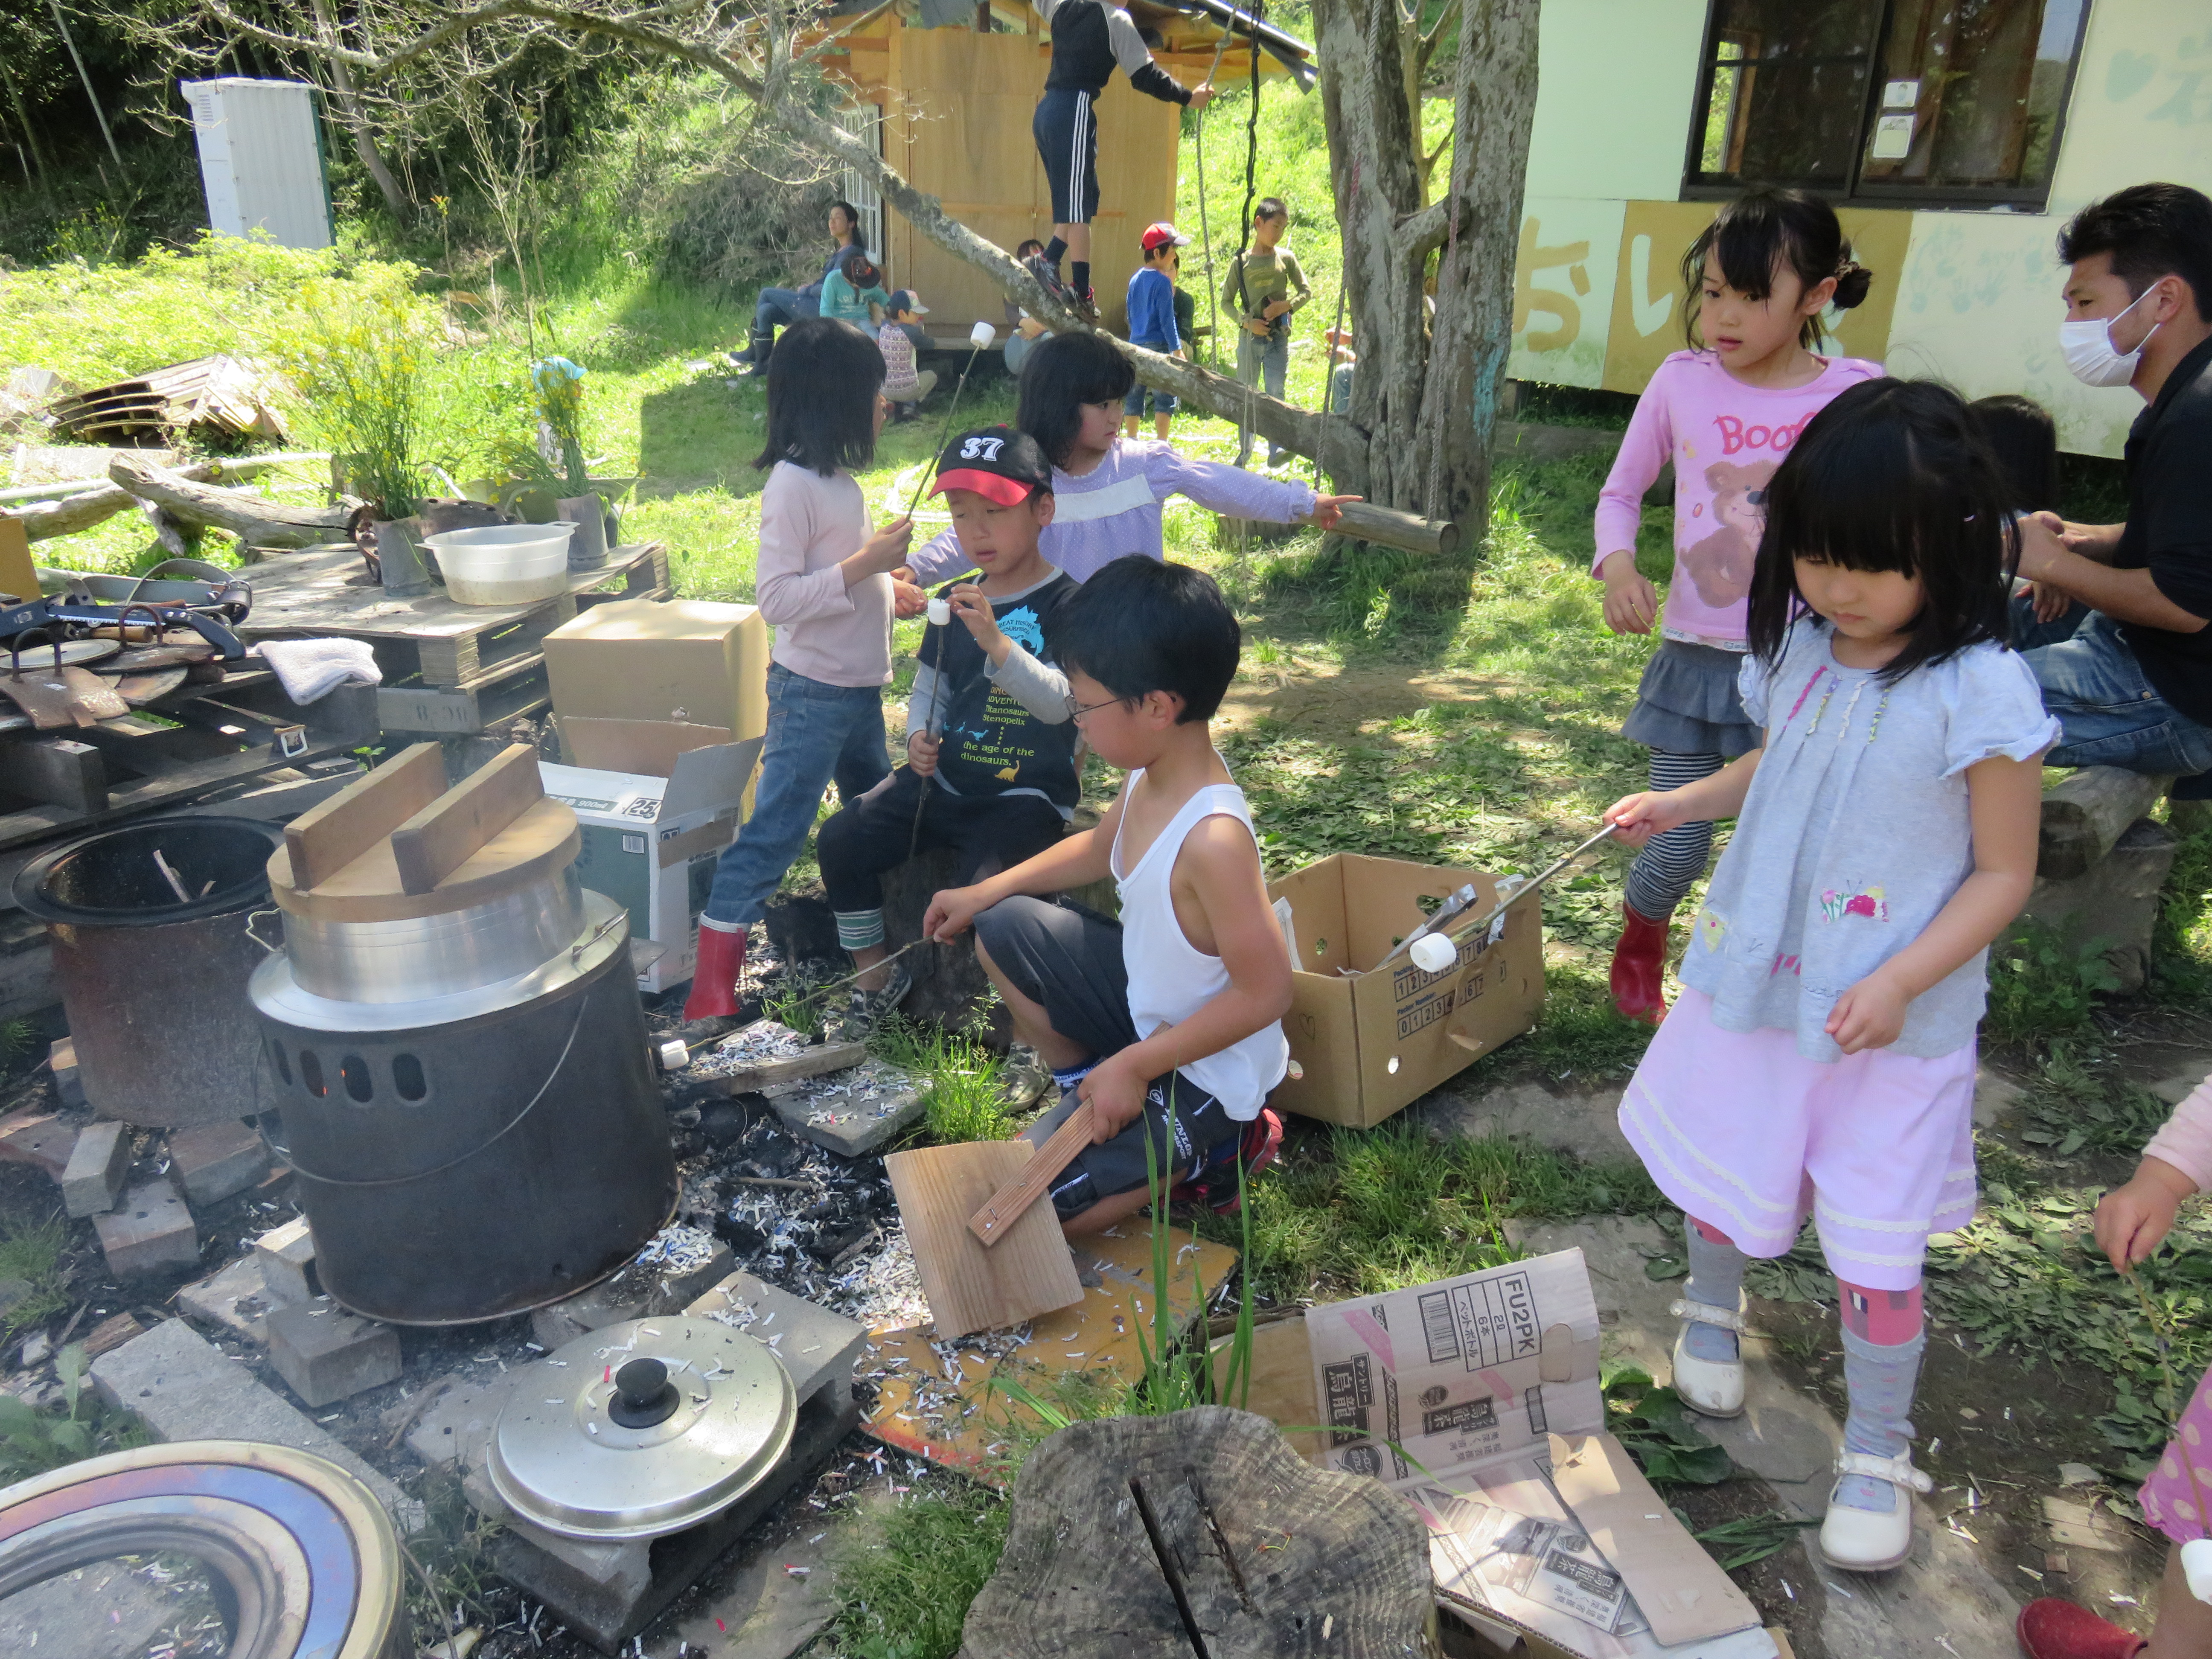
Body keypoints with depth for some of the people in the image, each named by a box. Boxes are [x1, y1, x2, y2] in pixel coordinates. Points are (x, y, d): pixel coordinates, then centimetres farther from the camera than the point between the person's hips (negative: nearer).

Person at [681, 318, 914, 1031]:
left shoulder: (838, 477, 10)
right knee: (774, 829, -8)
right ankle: (712, 986, -2)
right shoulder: (793, 483, -18)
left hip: (859, 686, 9)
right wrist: (865, 564, -25)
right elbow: (776, 598, -23)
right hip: (812, 691, -9)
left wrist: (887, 575, 10)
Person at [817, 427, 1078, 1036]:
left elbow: (1059, 701, -24)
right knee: (841, 841, -8)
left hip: (1029, 796, -6)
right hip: (946, 781, 7)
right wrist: (919, 738, -2)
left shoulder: (1063, 605, -10)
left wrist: (994, 639, -37)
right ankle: (876, 977, 10)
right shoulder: (955, 603, 10)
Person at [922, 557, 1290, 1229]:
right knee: (1002, 929, 11)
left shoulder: (1213, 838, -35)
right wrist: (984, 892, 13)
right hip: (1145, 1001, 8)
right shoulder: (1150, 776, -7)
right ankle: (1084, 1090, 19)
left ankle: (1208, 1145, 5)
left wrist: (1132, 1066, -23)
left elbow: (1264, 992, -30)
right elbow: (1098, 848, 15)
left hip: (1203, 1069, -8)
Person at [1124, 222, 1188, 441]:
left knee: (1134, 397, 10)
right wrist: (1177, 349, -13)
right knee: (1165, 398, -2)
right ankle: (1161, 445, -4)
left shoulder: (1135, 279, 11)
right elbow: (1167, 320, -14)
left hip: (1136, 346, 7)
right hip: (1159, 347, -7)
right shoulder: (1162, 281, -11)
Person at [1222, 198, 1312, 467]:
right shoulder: (1241, 262, 2)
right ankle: (1244, 451, 18)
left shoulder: (1286, 258, 5)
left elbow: (1307, 291, 8)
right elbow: (1226, 301, 5)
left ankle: (1275, 450, -17)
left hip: (1278, 336, 0)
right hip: (1249, 337, 0)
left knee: (1276, 392, -11)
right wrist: (1247, 321, -12)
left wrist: (1285, 306, -11)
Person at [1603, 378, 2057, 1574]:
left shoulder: (1980, 692, -20)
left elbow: (2003, 872, -14)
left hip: (1894, 1021, -5)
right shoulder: (1797, 649, -3)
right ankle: (1712, 1309, 52)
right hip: (1755, 978, 5)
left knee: (1874, 1250, 4)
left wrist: (1900, 982, -24)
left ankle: (1877, 1456, 28)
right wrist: (1682, 803, 0)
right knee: (1718, 1171, 21)